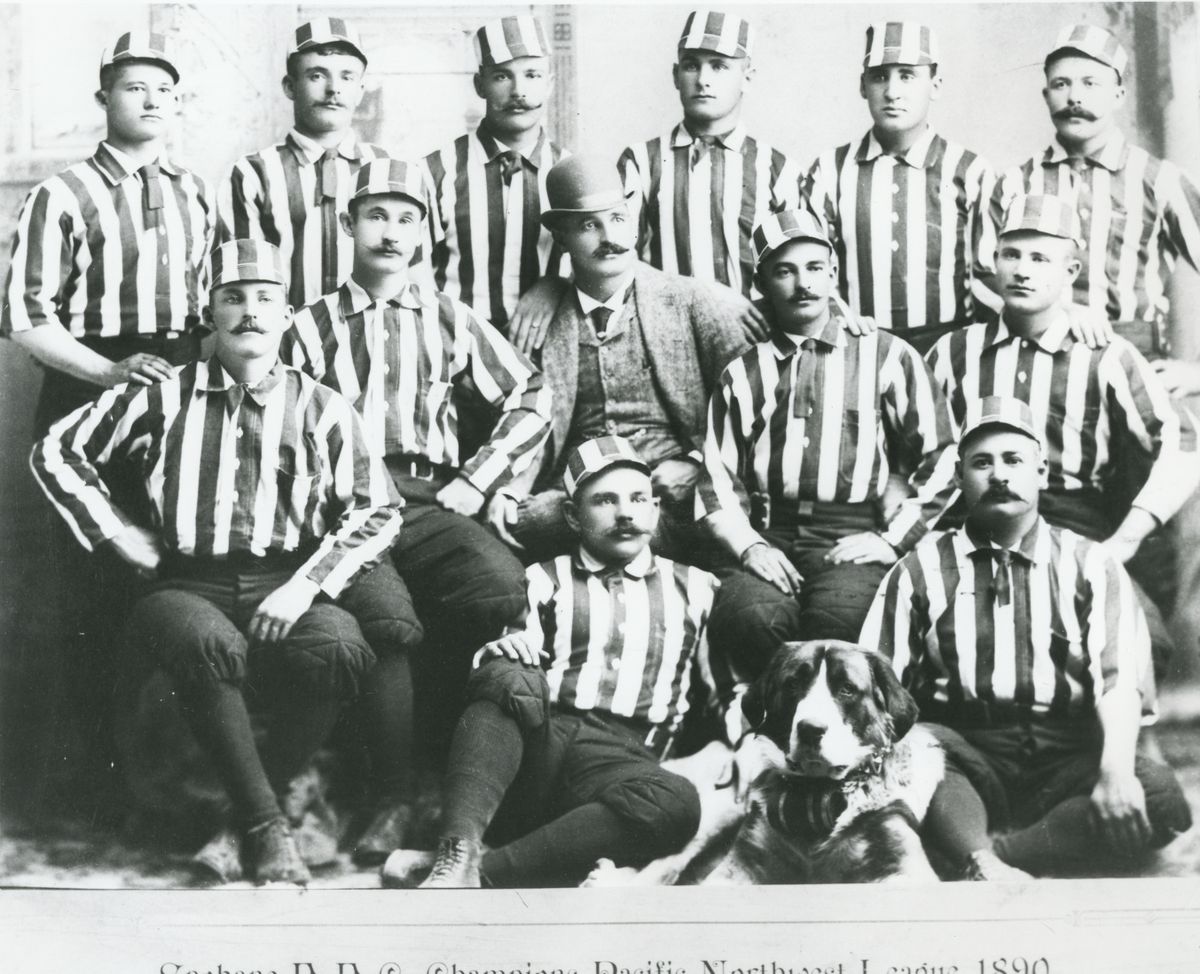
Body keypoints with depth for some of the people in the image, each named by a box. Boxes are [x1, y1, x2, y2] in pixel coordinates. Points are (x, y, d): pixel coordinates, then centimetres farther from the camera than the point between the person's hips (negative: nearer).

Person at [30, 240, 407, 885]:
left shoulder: (322, 410, 11)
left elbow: (378, 512, 3)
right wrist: (115, 530, 7)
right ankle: (265, 827, -24)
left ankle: (259, 791, -9)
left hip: (287, 586, 1)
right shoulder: (162, 398, 12)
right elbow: (56, 452, 17)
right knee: (209, 645, -38)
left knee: (341, 650, -34)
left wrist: (306, 585, -9)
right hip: (185, 587, 0)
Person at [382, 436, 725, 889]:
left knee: (677, 802, -35)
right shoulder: (543, 580, 18)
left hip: (623, 762, 0)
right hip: (536, 744, 0)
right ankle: (460, 850, -47)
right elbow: (506, 661, 7)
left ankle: (482, 873, -41)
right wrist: (505, 660, -15)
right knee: (511, 676, -32)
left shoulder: (694, 588, 21)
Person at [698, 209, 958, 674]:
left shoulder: (887, 356, 14)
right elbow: (717, 478, 13)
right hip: (767, 541, 2)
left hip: (855, 543, -1)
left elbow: (942, 457, 8)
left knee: (835, 618, -36)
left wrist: (893, 539, -2)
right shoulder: (742, 374, 20)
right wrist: (747, 546, -4)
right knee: (751, 616, -33)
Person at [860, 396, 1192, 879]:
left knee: (1163, 798, -28)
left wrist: (1116, 771, -23)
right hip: (962, 758, -1)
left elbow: (1119, 680, -3)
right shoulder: (921, 568, 12)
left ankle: (989, 857, -36)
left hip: (1066, 763, 1)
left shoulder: (1091, 566, 12)